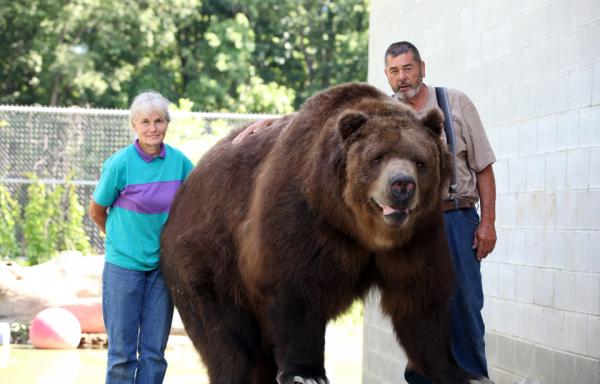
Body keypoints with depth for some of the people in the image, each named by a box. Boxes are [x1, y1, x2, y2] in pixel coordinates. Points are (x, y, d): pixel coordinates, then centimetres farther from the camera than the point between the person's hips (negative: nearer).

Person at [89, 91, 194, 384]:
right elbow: (96, 211, 0)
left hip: (162, 265, 3)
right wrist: (121, 239, 9)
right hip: (123, 265, -3)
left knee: (154, 351, 6)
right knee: (123, 351, 2)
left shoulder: (179, 162, -2)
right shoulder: (120, 163, -12)